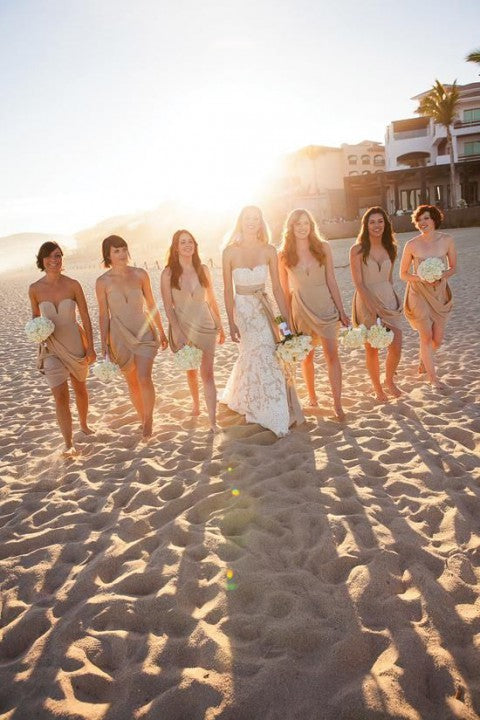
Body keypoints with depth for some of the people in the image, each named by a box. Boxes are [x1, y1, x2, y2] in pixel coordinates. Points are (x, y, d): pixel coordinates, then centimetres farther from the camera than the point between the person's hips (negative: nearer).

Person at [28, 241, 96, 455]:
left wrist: (91, 347, -4)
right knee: (60, 396, -10)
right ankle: (68, 443, -1)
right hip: (52, 347, -1)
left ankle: (84, 425, 45)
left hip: (76, 343, 1)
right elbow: (35, 316, 9)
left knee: (80, 388, 20)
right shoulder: (35, 289, -7)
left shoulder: (73, 285, -10)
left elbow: (85, 317, -4)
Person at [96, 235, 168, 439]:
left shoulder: (140, 274, -2)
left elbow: (151, 305, 7)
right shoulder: (103, 282, -5)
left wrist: (161, 332, 11)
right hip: (120, 336, 0)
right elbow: (103, 315, 0)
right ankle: (143, 419, 29)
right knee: (132, 382, 10)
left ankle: (149, 418, 7)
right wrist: (104, 344, -2)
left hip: (144, 332, 0)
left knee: (144, 378, -16)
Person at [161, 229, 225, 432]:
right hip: (183, 326, 0)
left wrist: (220, 327, 12)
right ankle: (196, 403, 43)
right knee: (191, 371, 17)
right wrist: (177, 331, -15)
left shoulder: (203, 270, 3)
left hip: (206, 325, 1)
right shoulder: (169, 273, -4)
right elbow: (168, 306, -6)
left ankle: (213, 421, -6)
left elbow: (212, 300, 10)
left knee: (207, 373, -5)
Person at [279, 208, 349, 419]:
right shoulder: (284, 255, -1)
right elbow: (285, 289, 5)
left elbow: (331, 281, 2)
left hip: (325, 306, 0)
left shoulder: (323, 247, 0)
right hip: (300, 309, 0)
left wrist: (341, 310, 1)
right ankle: (311, 396, 31)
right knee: (307, 356, 12)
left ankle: (338, 405, 0)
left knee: (332, 355, -5)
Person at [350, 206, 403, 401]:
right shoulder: (357, 250, -8)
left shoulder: (390, 248, 7)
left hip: (389, 299, 4)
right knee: (372, 349, 4)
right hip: (367, 302, -4)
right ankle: (378, 389, 23)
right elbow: (358, 283, -12)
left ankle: (389, 380, 24)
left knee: (396, 347, -3)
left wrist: (389, 298, 14)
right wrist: (374, 306, -18)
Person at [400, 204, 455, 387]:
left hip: (440, 292, 3)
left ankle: (424, 361, 41)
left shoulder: (447, 240, -5)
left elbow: (453, 268, 5)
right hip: (419, 293, -3)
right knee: (426, 336, -2)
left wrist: (443, 274, -17)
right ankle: (432, 377, 15)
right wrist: (420, 278, -19)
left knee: (438, 339, 8)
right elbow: (403, 274, -2)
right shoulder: (412, 245, -10)